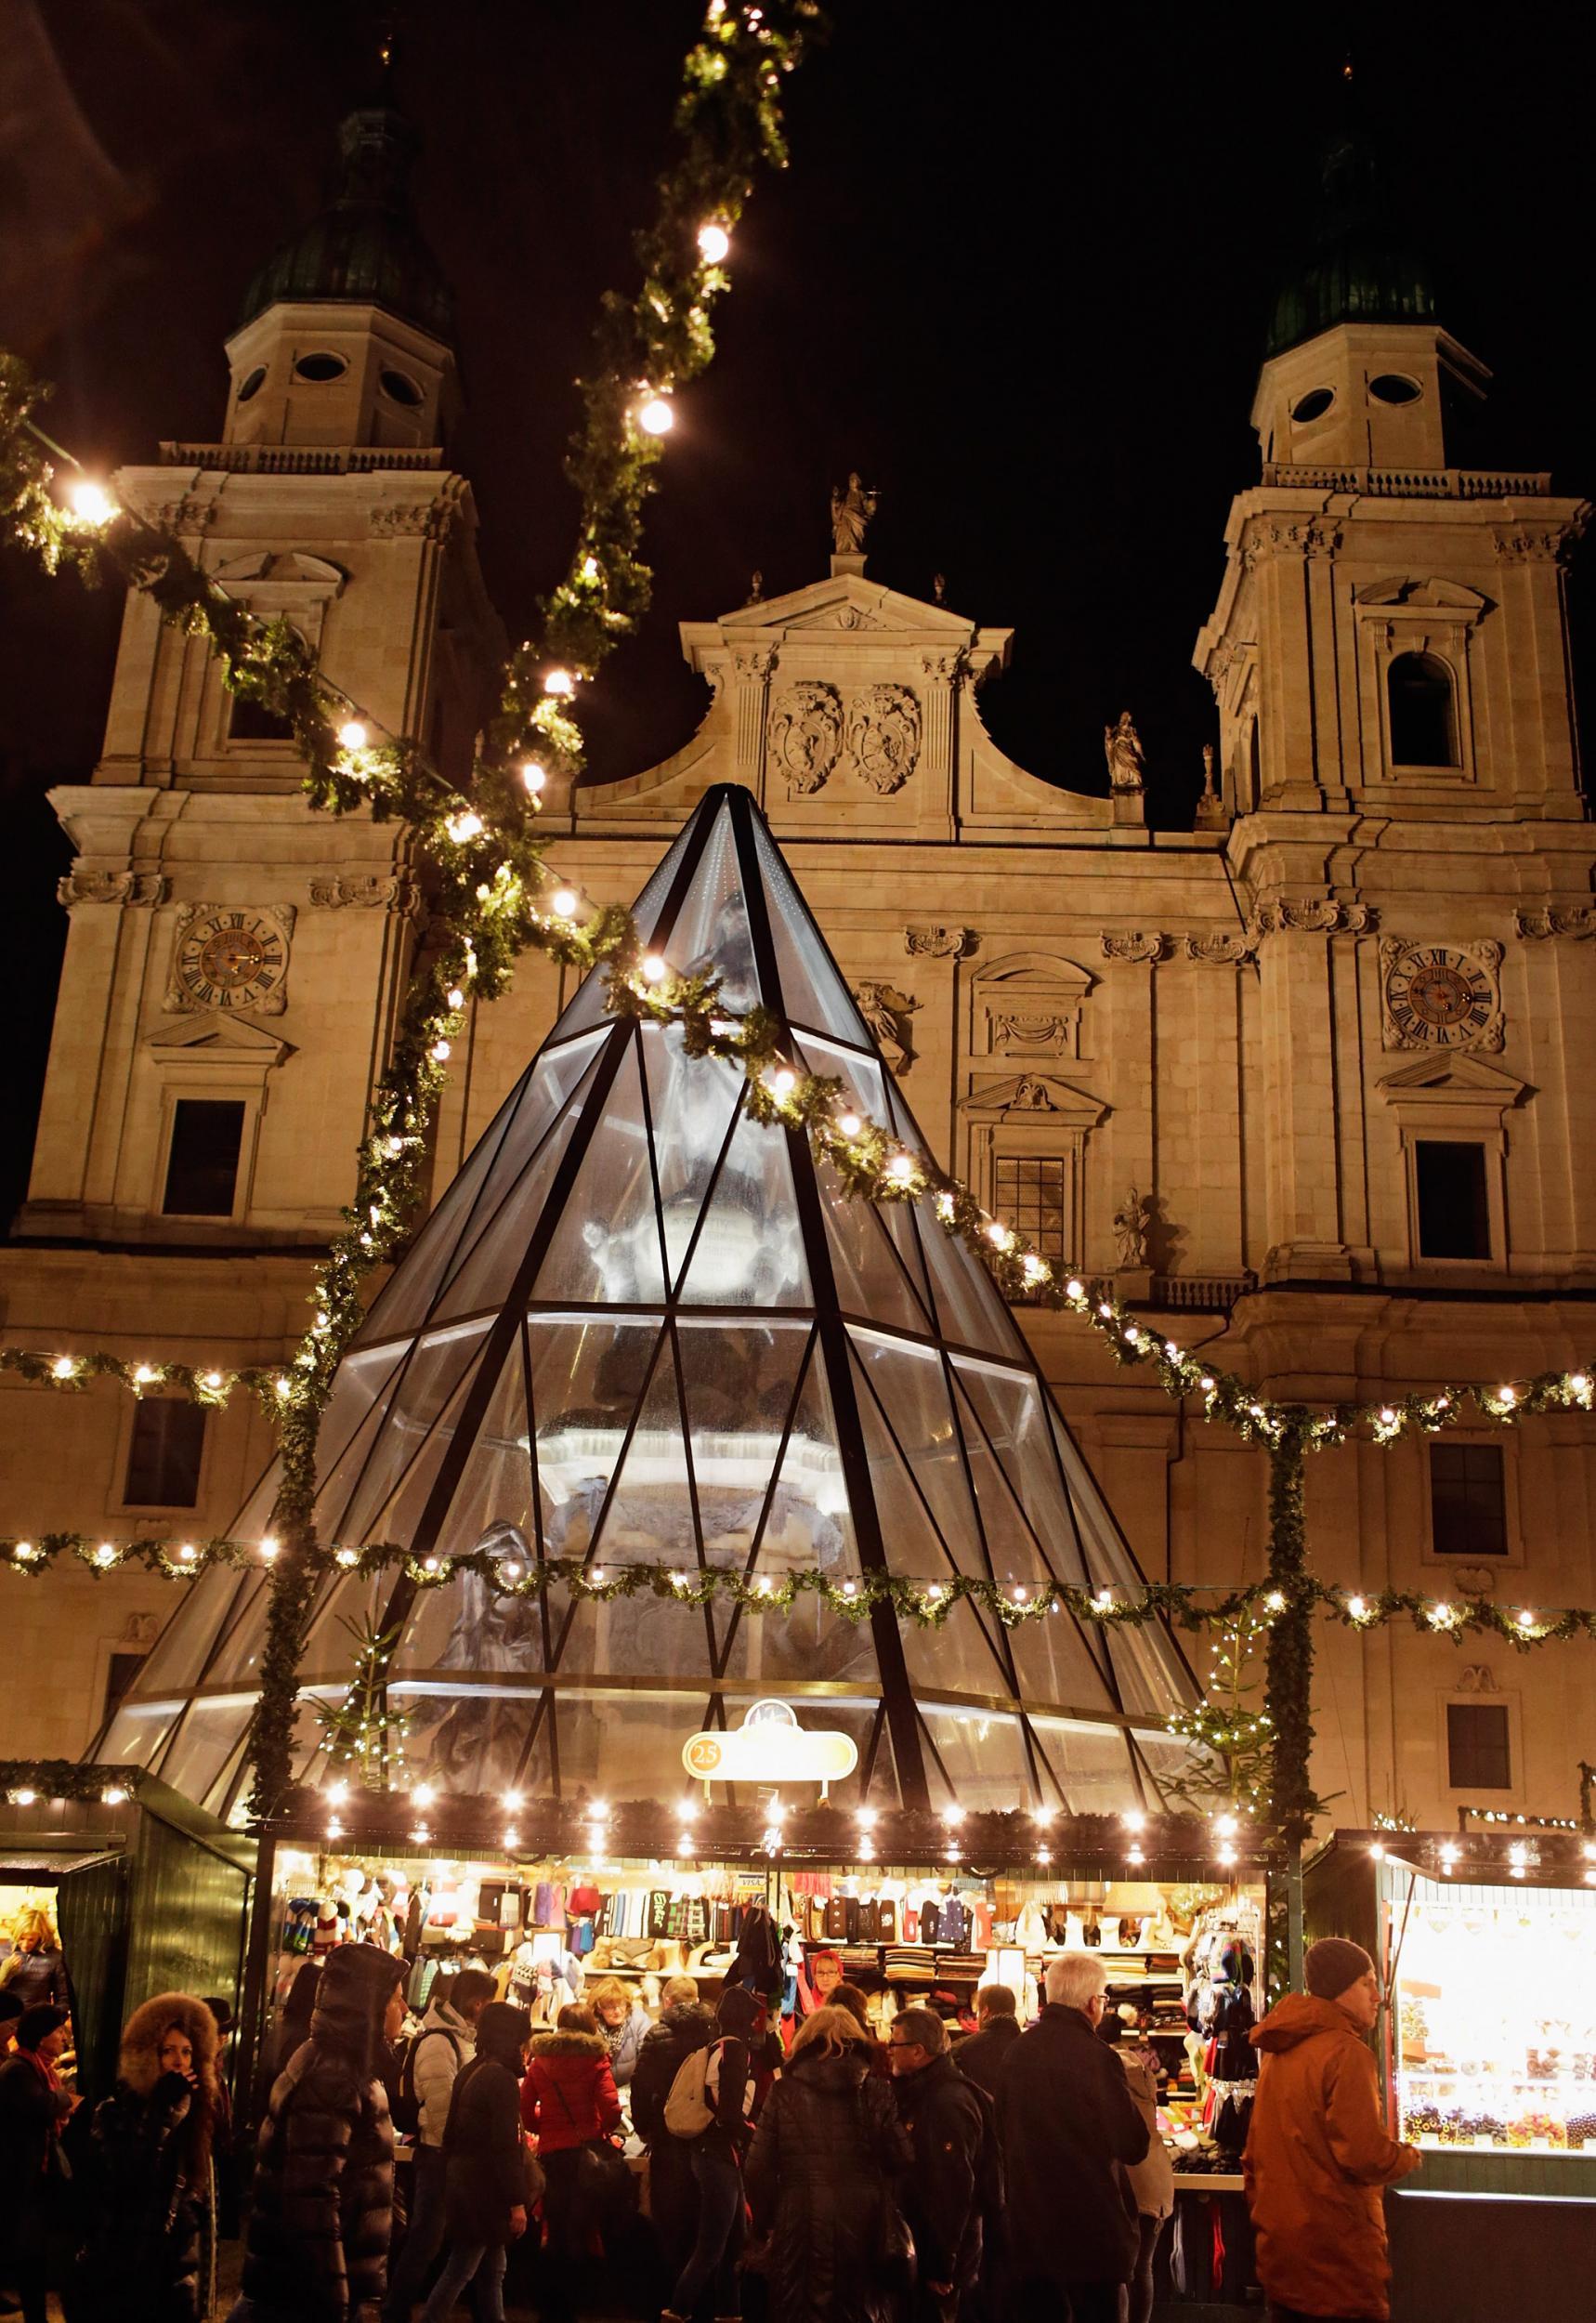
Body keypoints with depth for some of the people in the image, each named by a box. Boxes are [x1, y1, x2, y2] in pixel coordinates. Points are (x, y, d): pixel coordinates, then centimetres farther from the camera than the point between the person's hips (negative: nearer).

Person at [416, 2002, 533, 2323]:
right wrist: (517, 2202, -17)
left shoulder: (470, 2072, 10)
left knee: (492, 2271, 14)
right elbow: (505, 2147, -20)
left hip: (465, 2182, 9)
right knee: (460, 2270, -1)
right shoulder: (502, 2079, -18)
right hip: (485, 2188, -9)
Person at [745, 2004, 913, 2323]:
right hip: (864, 2226, 1)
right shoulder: (876, 2092, -1)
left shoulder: (784, 2093, -3)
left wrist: (763, 2222, 8)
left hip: (801, 2225, -1)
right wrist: (888, 2213, 9)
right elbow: (902, 2160, -6)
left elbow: (759, 2167, -5)